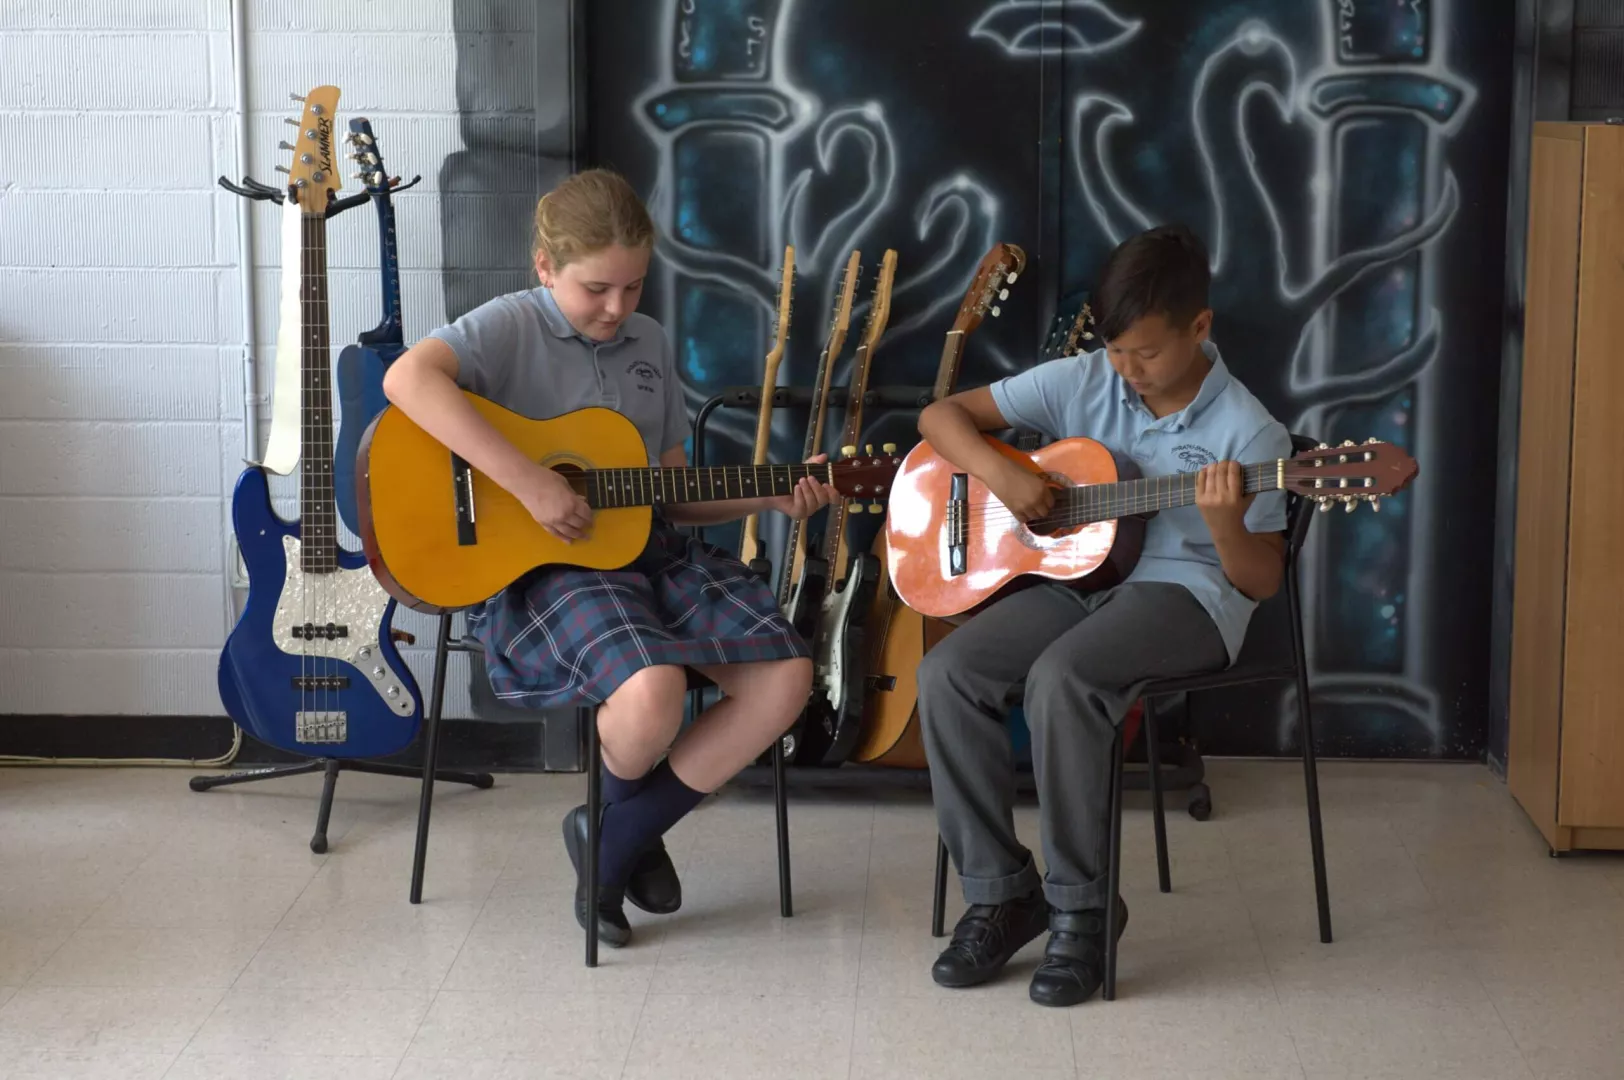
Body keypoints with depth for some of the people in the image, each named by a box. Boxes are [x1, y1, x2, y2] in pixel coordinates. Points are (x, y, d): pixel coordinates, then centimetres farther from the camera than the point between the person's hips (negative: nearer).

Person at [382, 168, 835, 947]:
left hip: (649, 549, 7)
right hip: (542, 568, -7)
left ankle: (620, 837, 2)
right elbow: (407, 378, -27)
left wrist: (767, 498, 4)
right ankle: (621, 805, 6)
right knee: (652, 692, -34)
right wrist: (529, 484, -29)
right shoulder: (513, 326, -5)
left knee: (786, 676, -13)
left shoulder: (648, 343, 15)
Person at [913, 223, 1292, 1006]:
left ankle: (1080, 906, -17)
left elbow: (1262, 582, -4)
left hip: (1185, 592, -5)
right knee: (947, 674, -21)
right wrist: (1001, 473, -14)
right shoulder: (1081, 383, 2)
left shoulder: (1246, 432, -8)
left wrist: (1227, 529, -26)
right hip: (1076, 579, 5)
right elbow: (941, 415, 6)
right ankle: (999, 892, -6)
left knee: (1061, 678, -35)